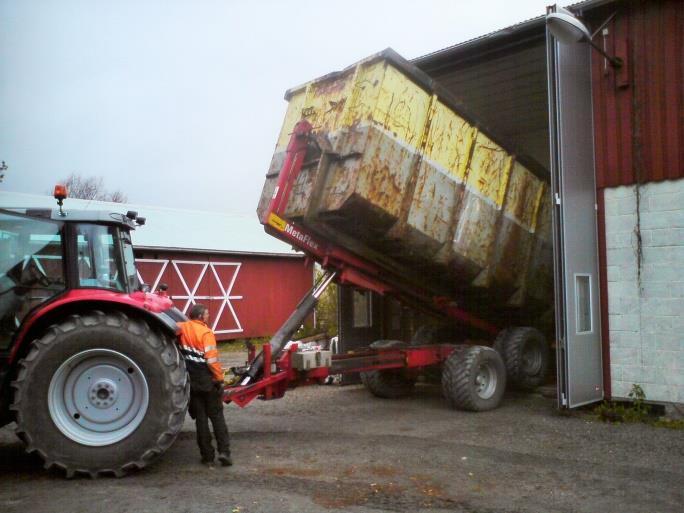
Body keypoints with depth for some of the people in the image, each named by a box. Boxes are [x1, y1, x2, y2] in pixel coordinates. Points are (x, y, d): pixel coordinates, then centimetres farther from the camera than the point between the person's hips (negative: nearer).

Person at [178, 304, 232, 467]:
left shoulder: (183, 328, 0)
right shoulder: (206, 332, -14)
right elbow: (212, 359, -18)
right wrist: (219, 378, -12)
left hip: (191, 381, 4)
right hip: (208, 380, -4)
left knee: (200, 418, 10)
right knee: (216, 416, 8)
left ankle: (207, 455, 12)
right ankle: (224, 451, -1)